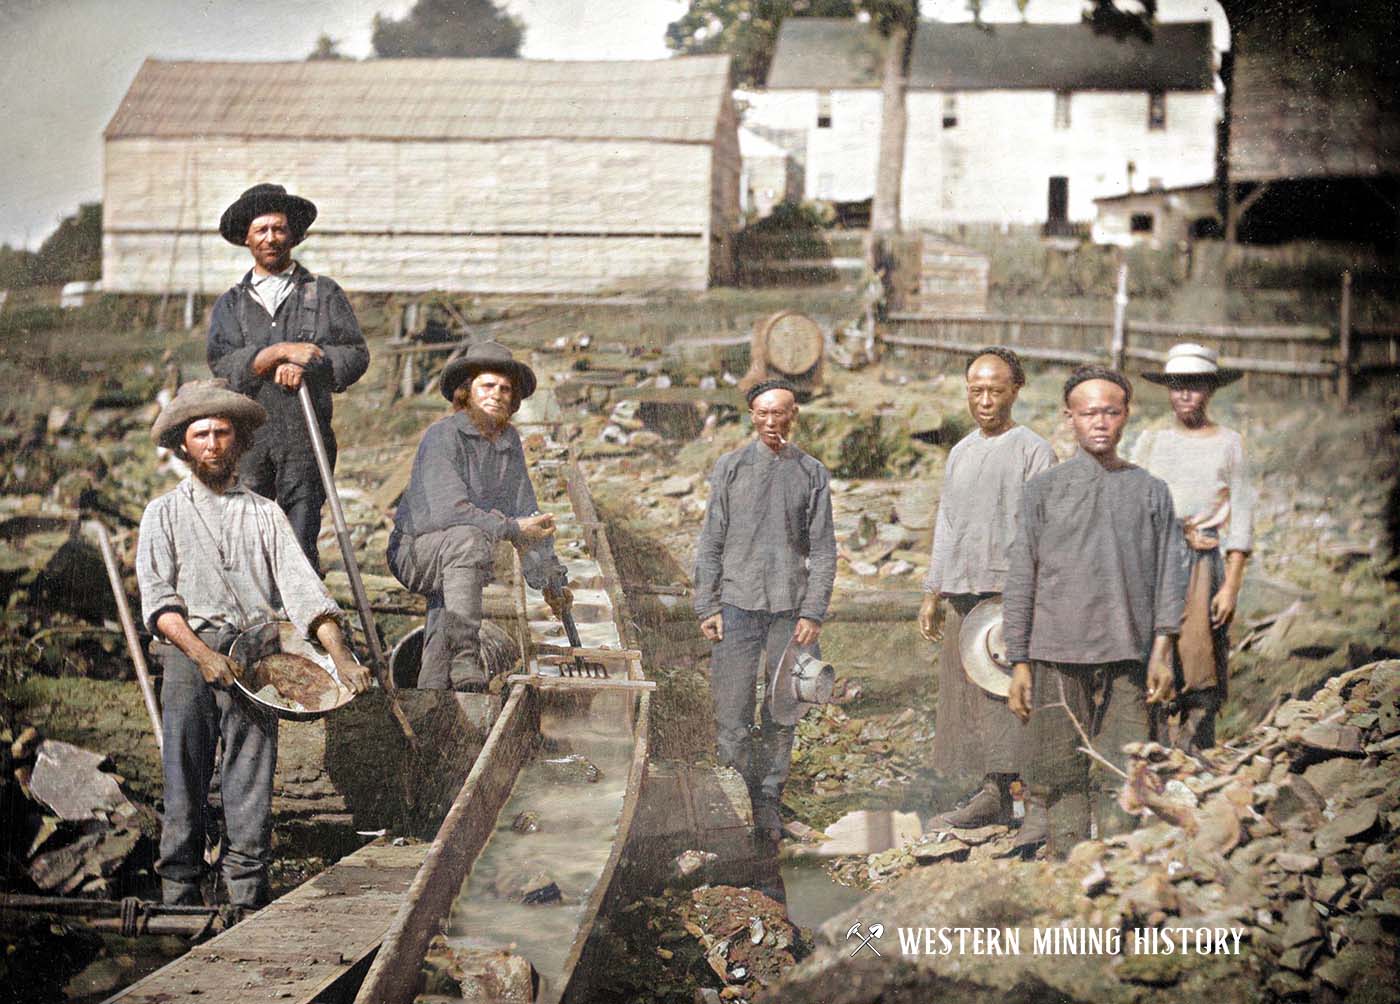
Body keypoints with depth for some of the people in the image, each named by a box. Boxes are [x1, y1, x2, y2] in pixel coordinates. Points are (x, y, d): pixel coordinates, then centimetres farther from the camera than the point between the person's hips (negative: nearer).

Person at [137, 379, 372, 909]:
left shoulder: (264, 514, 19)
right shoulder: (165, 513, 16)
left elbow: (301, 586, 7)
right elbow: (157, 596, 3)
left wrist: (339, 653, -8)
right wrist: (201, 652, -13)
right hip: (188, 655, -1)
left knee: (252, 780, -7)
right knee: (184, 776, -7)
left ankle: (247, 900, -7)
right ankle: (178, 896, -4)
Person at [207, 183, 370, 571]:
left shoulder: (323, 293, 14)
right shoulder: (230, 304, 17)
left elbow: (356, 354, 4)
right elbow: (222, 364, 1)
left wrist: (306, 366, -12)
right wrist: (283, 352, -11)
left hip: (304, 437, -2)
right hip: (246, 438, 2)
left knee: (300, 548, -10)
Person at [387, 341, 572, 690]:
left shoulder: (510, 441, 9)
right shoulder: (442, 435, -15)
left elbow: (526, 514, 12)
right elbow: (447, 510, -26)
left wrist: (550, 579, 6)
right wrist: (512, 529, -22)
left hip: (457, 558, 9)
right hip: (415, 548, -9)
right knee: (468, 538, -34)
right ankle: (464, 660, -42)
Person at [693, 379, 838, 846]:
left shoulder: (812, 473, 7)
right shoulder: (731, 467, 6)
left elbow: (823, 549, 6)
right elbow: (711, 541, 6)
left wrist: (813, 613, -3)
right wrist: (707, 606, -1)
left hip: (790, 609, 1)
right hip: (738, 605, -1)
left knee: (782, 715, 6)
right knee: (732, 713, -5)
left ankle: (769, 801, 16)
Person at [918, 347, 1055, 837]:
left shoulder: (1033, 451, -2)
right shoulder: (960, 453, 18)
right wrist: (932, 592, 18)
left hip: (1012, 592, -7)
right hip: (962, 593, 7)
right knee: (967, 696, 6)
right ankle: (993, 796, 14)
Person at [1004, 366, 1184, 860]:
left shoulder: (1151, 492, 12)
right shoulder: (1044, 490, 8)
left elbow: (1167, 577, 10)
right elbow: (1021, 580, 7)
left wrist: (1162, 653, 0)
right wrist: (1019, 662, 2)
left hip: (1126, 656, 1)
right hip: (1058, 656, 0)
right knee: (1063, 779, 1)